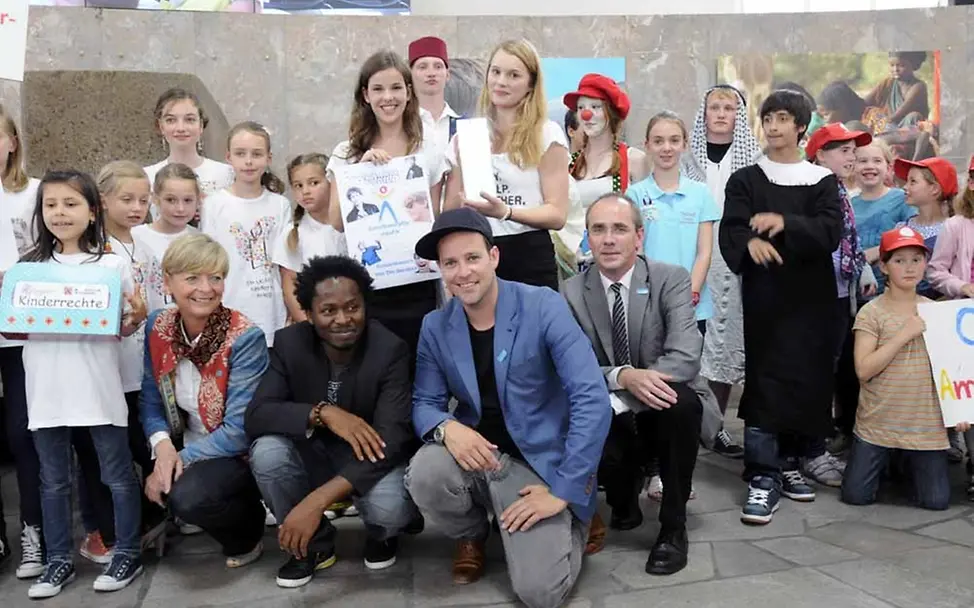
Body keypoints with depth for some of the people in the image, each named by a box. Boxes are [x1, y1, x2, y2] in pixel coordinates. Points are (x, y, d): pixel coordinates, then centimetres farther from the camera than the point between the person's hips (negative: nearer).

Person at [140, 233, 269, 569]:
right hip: (183, 445, 6)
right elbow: (150, 399, 0)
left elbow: (239, 429, -23)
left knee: (187, 495, -31)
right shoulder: (158, 325, -4)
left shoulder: (245, 338, -21)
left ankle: (247, 531, 2)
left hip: (240, 453, -6)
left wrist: (180, 460, -24)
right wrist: (162, 445, -18)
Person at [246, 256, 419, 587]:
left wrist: (316, 501, -41)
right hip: (315, 455, 3)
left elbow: (392, 438, -30)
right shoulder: (289, 343, -12)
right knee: (266, 451, -28)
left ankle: (381, 534, 7)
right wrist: (322, 412, -37)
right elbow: (255, 417, -18)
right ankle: (315, 542, 0)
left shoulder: (390, 349, -22)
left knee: (389, 506, -35)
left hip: (371, 461, -3)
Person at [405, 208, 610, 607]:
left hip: (539, 462, -3)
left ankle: (569, 523, 17)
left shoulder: (543, 307, -15)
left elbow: (592, 400, -19)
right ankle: (470, 535, 7)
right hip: (474, 454, 4)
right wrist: (447, 428, -23)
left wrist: (563, 491, -19)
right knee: (424, 475, -30)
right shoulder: (435, 327, -1)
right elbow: (424, 404, 3)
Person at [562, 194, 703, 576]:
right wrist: (623, 376, -33)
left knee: (684, 403, -35)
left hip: (660, 410, 0)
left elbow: (686, 358, -22)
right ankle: (624, 501, 7)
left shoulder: (671, 279, -9)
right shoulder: (571, 292, -4)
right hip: (605, 417, 1)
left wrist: (622, 396, -31)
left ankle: (673, 526, -12)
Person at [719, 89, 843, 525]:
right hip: (764, 295, -2)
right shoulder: (745, 180, 8)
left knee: (808, 379, 5)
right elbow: (729, 233, -6)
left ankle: (788, 462, 22)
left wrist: (786, 223, -24)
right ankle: (763, 477, -4)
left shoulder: (822, 180, 9)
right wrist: (750, 242, -30)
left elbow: (831, 232, -7)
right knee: (765, 381, -7)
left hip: (811, 296, 2)